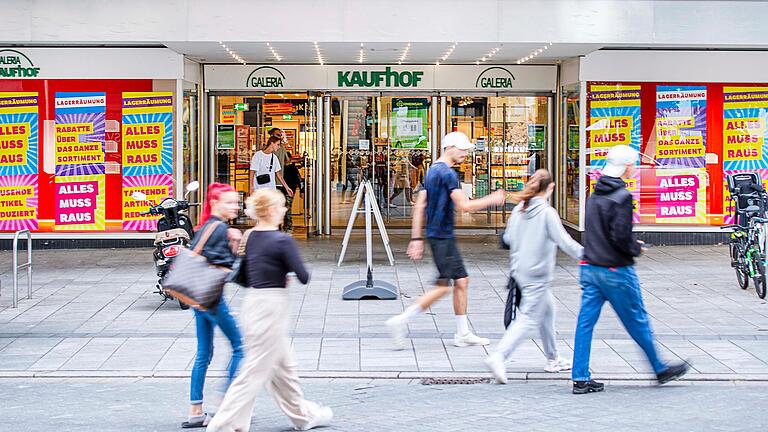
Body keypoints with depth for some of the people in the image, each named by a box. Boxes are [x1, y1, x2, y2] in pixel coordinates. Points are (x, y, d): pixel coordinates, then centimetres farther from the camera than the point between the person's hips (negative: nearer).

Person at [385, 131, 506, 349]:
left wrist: (416, 238, 13)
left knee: (461, 281, 12)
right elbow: (464, 205, -21)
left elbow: (420, 206, 14)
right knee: (443, 286, -8)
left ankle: (463, 334, 16)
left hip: (444, 236, 10)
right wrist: (492, 199, -7)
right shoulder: (447, 173, -15)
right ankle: (400, 321, -8)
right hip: (442, 237, -10)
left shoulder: (432, 171, 15)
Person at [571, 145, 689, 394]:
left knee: (585, 322, 4)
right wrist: (637, 249, -4)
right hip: (616, 271, -7)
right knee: (637, 322, 8)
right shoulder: (622, 196, -16)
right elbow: (620, 236, -23)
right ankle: (660, 370, 23)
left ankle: (580, 378, 4)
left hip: (590, 268, 7)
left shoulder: (595, 195, 9)